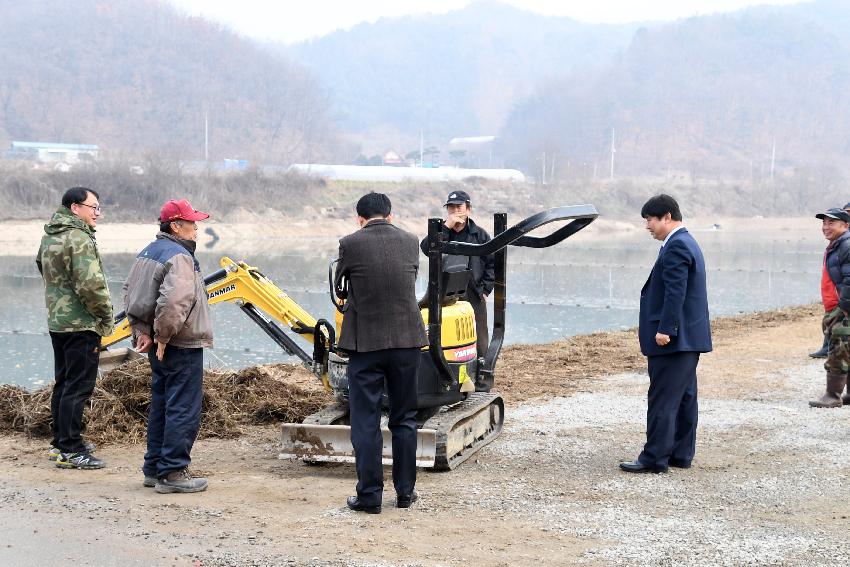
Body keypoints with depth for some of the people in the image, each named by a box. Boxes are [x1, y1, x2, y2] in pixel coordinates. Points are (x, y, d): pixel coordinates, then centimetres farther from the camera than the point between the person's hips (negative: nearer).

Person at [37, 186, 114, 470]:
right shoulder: (79, 239, -18)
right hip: (82, 324, -10)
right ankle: (69, 451, -5)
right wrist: (106, 315, -11)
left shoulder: (49, 236, 13)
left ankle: (60, 441, 25)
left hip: (57, 321, 10)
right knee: (78, 387, -6)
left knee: (63, 383, 17)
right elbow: (90, 285, -25)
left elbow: (41, 266, 26)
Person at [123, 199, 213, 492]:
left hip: (160, 347, 10)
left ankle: (154, 468, 24)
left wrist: (141, 331, 14)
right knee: (183, 409, -4)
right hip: (183, 347, -10)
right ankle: (172, 473, -1)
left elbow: (130, 292, 18)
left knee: (161, 406, 17)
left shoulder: (148, 252, 13)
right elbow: (174, 301, -32)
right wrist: (163, 337, -21)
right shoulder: (179, 257, -18)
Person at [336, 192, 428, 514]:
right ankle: (405, 492, 19)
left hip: (365, 342, -3)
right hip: (407, 339, 3)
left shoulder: (350, 244, -7)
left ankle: (369, 496, 6)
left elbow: (339, 286, 7)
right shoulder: (410, 241, 2)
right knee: (404, 419, 14)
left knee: (365, 423, 4)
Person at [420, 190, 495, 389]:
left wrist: (485, 289, 0)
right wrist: (446, 226, -17)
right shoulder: (441, 232, 7)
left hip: (474, 297, -2)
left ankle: (482, 380, 9)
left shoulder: (479, 234, 4)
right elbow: (425, 247, -14)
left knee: (478, 339, 2)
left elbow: (492, 263, 7)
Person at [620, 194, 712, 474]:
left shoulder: (676, 246, -16)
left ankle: (654, 458, -5)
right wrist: (650, 324, 20)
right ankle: (680, 454, 18)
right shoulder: (685, 243, 17)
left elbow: (675, 292, -23)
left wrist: (665, 329, -23)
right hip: (687, 336, 11)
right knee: (684, 398, 12)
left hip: (673, 338, -11)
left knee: (662, 399, -7)